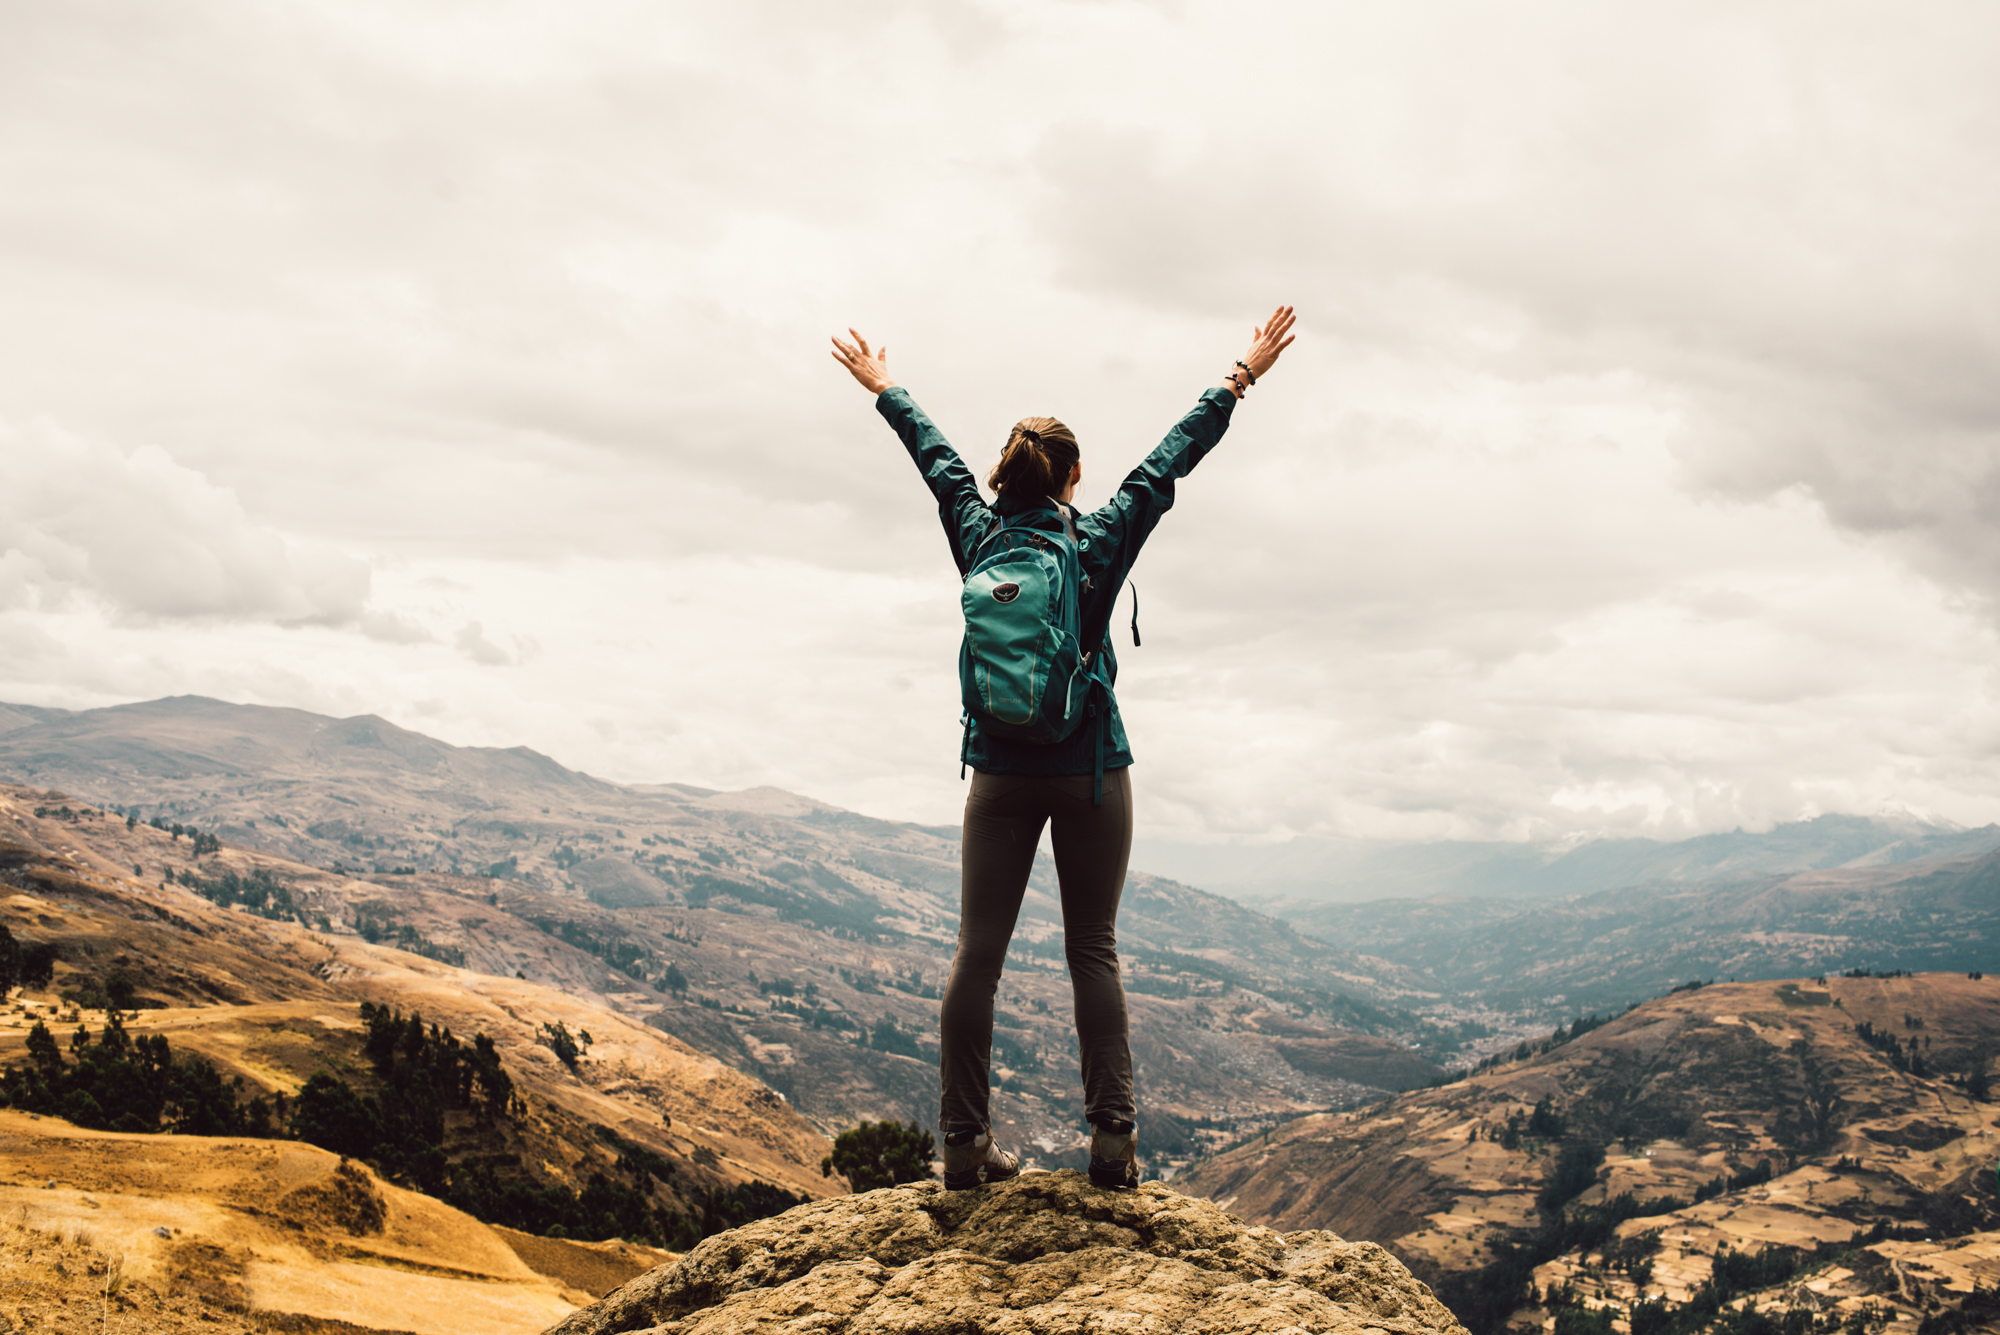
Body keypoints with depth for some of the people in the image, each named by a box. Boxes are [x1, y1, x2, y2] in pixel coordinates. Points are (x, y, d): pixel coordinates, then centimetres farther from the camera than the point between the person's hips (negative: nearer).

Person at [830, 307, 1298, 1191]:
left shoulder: (978, 537, 1)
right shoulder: (1099, 544, -5)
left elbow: (937, 460, 17)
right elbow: (1172, 457, 4)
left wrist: (883, 389, 33)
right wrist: (1243, 379, 14)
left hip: (1001, 775, 2)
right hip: (1091, 772, -1)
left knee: (978, 954, 2)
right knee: (1093, 952, 4)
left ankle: (966, 1143, 3)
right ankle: (1113, 1140, 0)